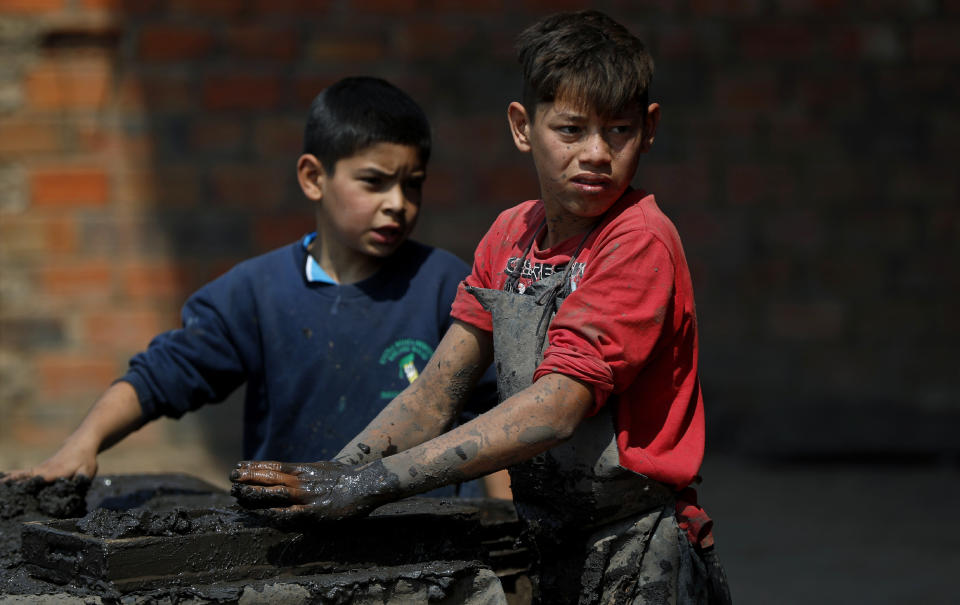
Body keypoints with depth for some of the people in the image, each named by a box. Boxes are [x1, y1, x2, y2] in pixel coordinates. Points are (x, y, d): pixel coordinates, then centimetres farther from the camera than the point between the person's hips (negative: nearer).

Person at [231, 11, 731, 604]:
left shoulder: (640, 241, -15)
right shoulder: (511, 235, 7)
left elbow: (557, 409, -24)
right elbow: (438, 389, 3)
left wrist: (376, 481, -29)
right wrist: (336, 473, -13)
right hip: (544, 551, 6)